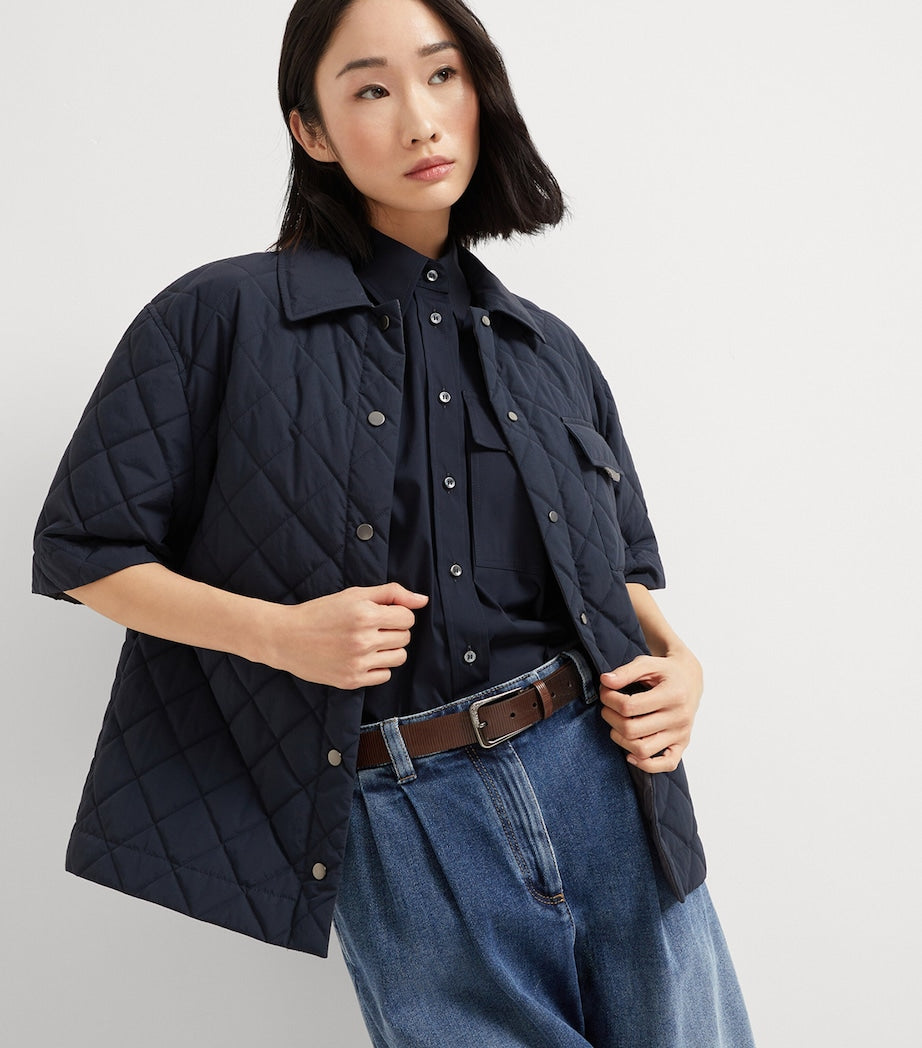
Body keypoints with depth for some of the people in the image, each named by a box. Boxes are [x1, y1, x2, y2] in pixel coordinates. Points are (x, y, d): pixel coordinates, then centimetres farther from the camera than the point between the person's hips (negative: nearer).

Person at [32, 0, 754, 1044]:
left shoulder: (549, 351, 11)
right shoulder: (221, 320, -3)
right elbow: (84, 552, -1)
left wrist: (675, 661, -1)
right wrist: (278, 631, -15)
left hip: (605, 776, 4)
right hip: (403, 828, -4)